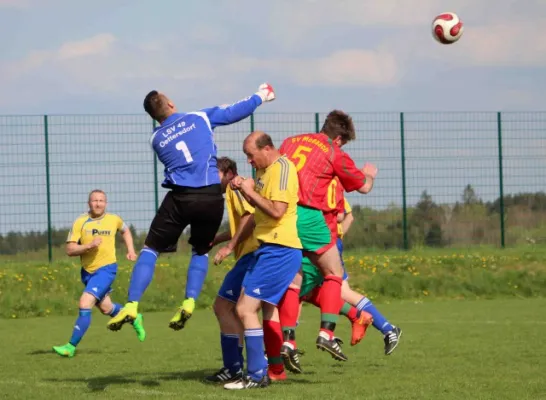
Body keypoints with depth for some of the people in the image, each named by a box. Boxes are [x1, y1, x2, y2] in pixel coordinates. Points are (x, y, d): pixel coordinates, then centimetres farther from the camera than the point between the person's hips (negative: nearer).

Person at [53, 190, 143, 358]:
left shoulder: (114, 219, -2)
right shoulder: (80, 222, -6)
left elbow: (125, 230, 23)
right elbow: (70, 250, -11)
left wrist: (131, 250, 11)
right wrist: (89, 245, -26)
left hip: (106, 269, -3)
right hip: (87, 271, 3)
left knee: (85, 303, -19)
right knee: (106, 308, 17)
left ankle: (71, 346, -15)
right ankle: (134, 318, 47)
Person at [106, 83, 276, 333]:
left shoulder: (156, 139, 12)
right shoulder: (200, 118, 7)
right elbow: (236, 111, 15)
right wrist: (260, 97, 31)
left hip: (180, 198, 0)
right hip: (211, 197, 1)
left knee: (151, 249, 8)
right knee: (200, 251, 22)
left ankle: (132, 306, -6)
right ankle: (189, 302, 4)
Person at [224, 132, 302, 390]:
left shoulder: (282, 168, -15)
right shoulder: (264, 170, 15)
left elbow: (277, 211, -25)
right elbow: (259, 206, 25)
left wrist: (251, 191, -15)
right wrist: (243, 189, 7)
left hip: (278, 250, -11)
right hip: (270, 249, 11)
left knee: (245, 309, -12)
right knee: (268, 308, 19)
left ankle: (256, 376, -10)